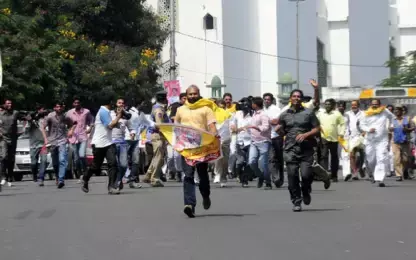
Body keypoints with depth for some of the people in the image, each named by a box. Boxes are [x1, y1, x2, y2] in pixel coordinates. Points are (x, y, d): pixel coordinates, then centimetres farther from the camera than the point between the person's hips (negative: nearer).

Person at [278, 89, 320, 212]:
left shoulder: (309, 113, 7)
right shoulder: (284, 115, 13)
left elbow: (317, 129, 5)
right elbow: (282, 132, 20)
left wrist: (305, 135, -11)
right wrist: (279, 130, -4)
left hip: (306, 148, -1)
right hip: (290, 149, 2)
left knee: (306, 174, -12)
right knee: (292, 175, -7)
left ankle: (306, 192, 21)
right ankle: (296, 202, 3)